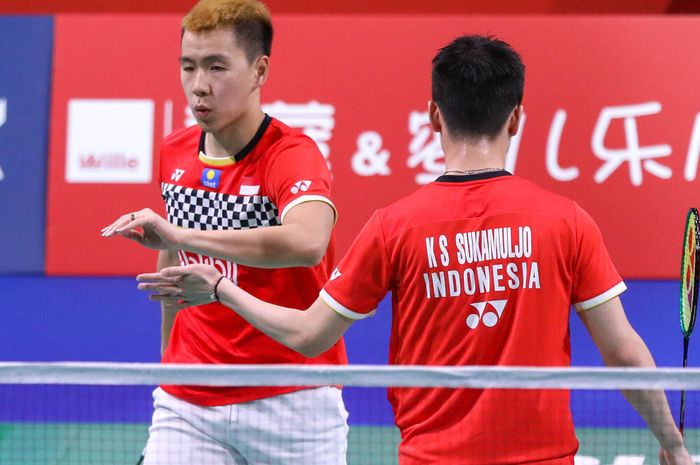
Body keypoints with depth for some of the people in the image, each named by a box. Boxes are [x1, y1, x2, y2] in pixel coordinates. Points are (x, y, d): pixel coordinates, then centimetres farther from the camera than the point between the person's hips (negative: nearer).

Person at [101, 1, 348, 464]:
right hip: (188, 404, 5)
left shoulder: (292, 155, -15)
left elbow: (307, 243, -38)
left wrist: (181, 235, -40)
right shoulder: (175, 154, 5)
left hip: (291, 403, -5)